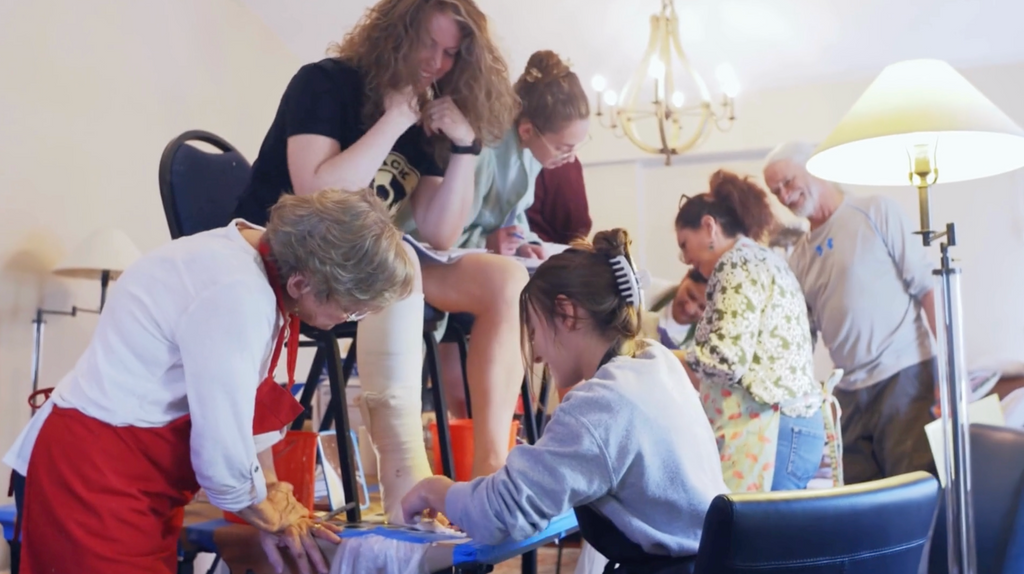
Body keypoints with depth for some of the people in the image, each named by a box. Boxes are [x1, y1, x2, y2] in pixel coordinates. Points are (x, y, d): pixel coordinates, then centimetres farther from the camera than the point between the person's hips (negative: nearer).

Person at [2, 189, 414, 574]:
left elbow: (248, 406, 4)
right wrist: (279, 517, -6)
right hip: (97, 477, -9)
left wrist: (274, 514, 4)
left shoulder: (264, 259, -1)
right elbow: (224, 460, -26)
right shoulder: (238, 296, -30)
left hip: (141, 482, 9)